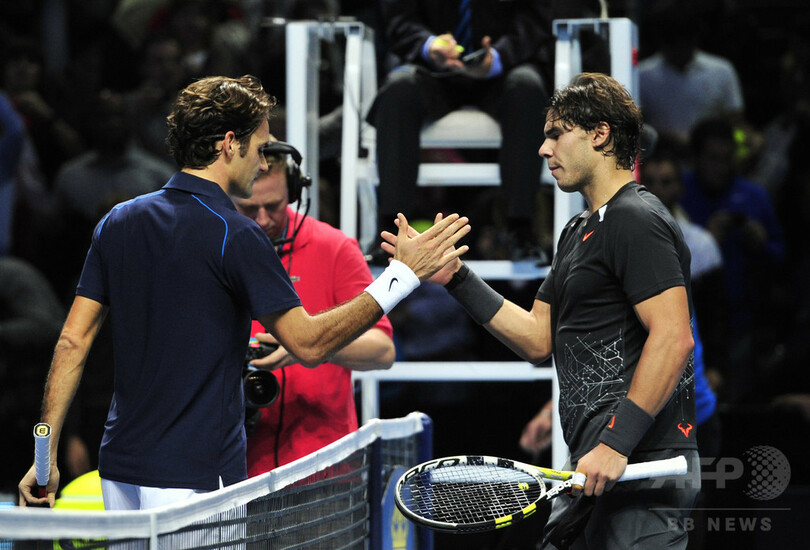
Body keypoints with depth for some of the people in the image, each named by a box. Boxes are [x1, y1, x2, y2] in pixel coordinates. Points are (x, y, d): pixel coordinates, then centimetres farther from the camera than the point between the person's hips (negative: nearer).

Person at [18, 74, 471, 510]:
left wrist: (46, 454, 8)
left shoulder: (118, 222, 8)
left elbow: (73, 341, 6)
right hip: (196, 481, -7)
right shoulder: (235, 236, -12)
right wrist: (403, 276, -7)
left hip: (119, 473, 7)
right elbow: (309, 344, -12)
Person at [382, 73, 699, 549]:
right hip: (594, 464, 10)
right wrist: (457, 278, 14)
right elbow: (538, 339, 22)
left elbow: (673, 338, -20)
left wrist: (616, 443, -24)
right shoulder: (579, 231, 22)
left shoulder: (637, 220, -11)